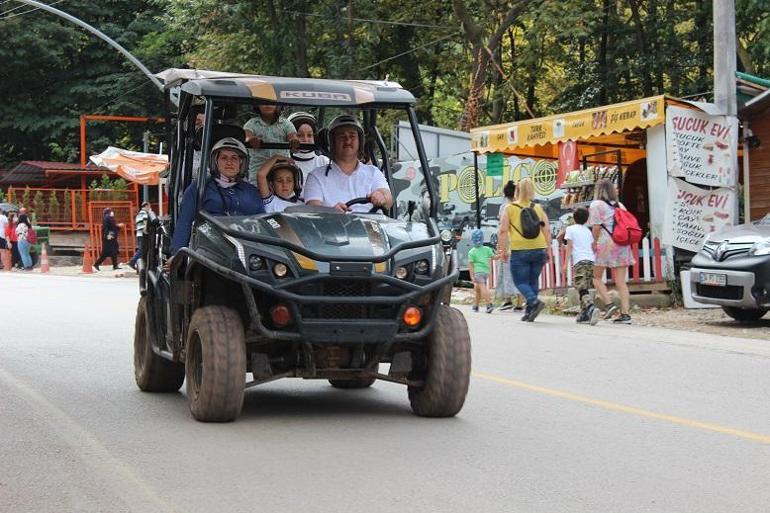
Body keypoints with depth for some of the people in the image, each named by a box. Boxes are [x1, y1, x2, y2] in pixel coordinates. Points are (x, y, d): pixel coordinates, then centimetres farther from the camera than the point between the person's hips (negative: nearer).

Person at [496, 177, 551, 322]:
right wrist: (547, 250, 13)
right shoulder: (538, 208, 9)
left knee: (521, 282, 3)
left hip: (519, 251, -4)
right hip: (539, 250, 4)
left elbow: (502, 231, -6)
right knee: (533, 281, 14)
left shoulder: (509, 209, -1)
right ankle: (529, 312, 14)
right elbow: (547, 231, 7)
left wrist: (503, 250, 1)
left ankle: (534, 301, -21)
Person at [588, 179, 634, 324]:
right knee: (621, 282, 3)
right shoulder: (620, 205, 15)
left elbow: (596, 227, -10)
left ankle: (609, 304, -9)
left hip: (605, 245, -5)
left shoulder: (596, 205, -2)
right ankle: (625, 313, -3)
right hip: (622, 245, 5)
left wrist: (594, 243, -1)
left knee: (596, 277, 9)